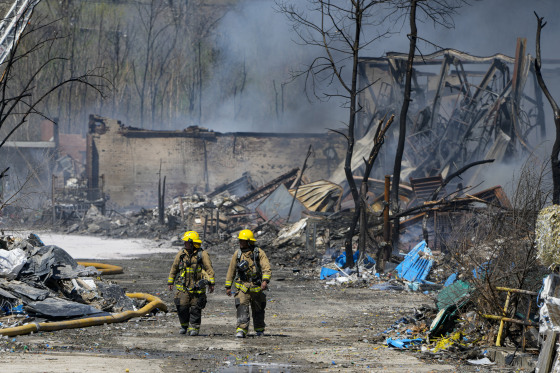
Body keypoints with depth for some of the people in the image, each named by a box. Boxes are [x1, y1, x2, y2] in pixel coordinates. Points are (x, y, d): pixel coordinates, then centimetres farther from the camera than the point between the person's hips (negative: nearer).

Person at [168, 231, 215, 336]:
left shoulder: (202, 255, -4)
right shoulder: (181, 254, 7)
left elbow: (209, 269, -3)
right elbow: (174, 269, 17)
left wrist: (211, 283, -8)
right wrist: (170, 282, 18)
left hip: (197, 287, -2)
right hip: (183, 287, 2)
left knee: (195, 308, -1)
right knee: (182, 306, -6)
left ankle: (194, 328, 9)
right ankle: (184, 325, 15)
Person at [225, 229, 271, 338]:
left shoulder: (259, 253, -5)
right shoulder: (237, 253, 4)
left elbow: (267, 268, -14)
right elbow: (231, 270, 12)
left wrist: (265, 281, -31)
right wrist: (228, 286, 11)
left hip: (256, 287, -1)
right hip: (242, 287, 1)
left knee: (258, 310, 13)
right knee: (242, 307, -18)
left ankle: (259, 329, 32)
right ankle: (241, 330, -24)